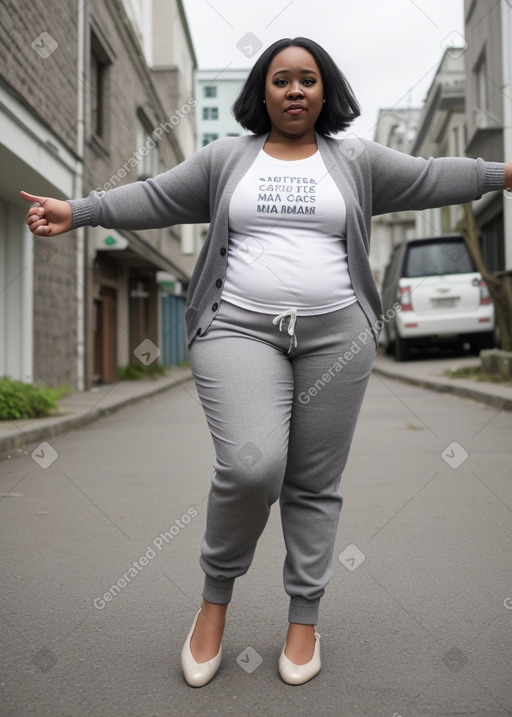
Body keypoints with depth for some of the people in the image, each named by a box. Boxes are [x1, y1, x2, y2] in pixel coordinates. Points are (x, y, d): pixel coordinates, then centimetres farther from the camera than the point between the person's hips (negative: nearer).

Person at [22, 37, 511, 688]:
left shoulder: (358, 161, 11)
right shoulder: (224, 158, 11)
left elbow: (433, 178, 11)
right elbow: (154, 198, 9)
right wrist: (76, 212, 1)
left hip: (336, 337, 2)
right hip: (240, 331, -1)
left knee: (315, 484, 5)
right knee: (250, 465, -19)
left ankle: (304, 616, 20)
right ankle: (216, 593, 6)